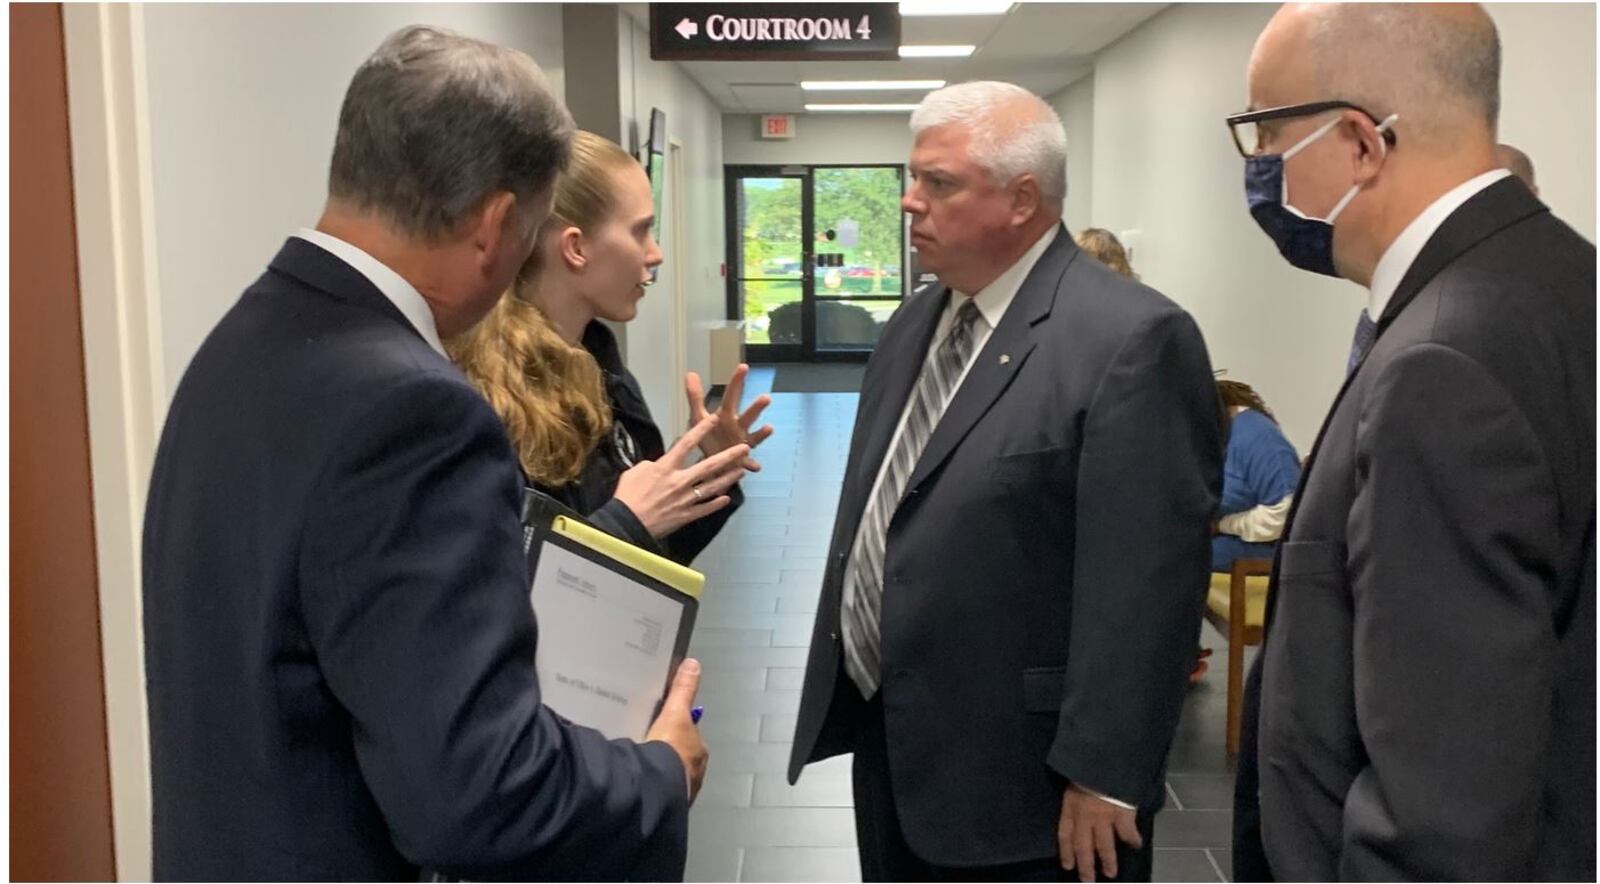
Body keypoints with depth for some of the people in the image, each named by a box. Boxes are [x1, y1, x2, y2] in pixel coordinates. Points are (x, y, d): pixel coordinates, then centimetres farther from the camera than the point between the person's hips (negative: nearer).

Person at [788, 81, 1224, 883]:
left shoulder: (1132, 338, -17)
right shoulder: (913, 326, 9)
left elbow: (1142, 582, -20)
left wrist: (1103, 777, -18)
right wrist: (844, 693, 17)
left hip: (1020, 774, -7)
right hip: (889, 742, 8)